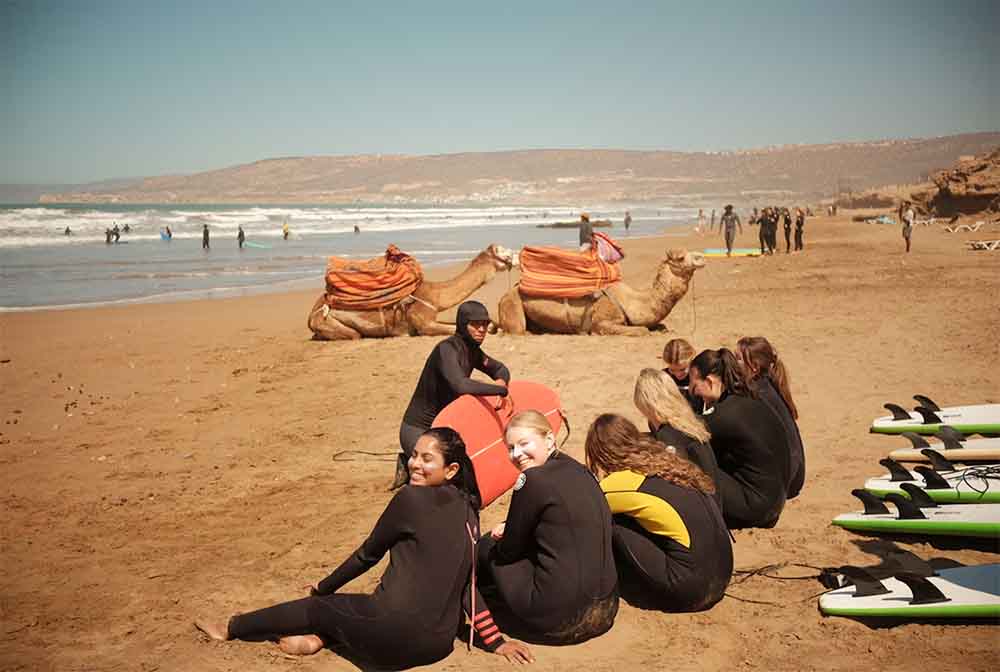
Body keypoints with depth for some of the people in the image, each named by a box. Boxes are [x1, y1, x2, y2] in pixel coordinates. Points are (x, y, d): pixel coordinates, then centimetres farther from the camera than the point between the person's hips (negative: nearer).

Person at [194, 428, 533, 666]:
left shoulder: (412, 498, -11)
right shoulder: (467, 510, 7)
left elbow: (368, 554, 1)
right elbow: (466, 584, 7)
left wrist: (324, 587, 15)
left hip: (397, 632, -6)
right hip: (439, 642, 6)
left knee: (314, 606, 17)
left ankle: (231, 629, 34)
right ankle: (319, 636, 8)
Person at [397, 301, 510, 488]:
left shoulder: (472, 351, 4)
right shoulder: (447, 349, -23)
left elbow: (500, 369, 18)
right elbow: (460, 385, -40)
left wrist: (501, 382, -6)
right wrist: (500, 390, -36)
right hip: (417, 431, -9)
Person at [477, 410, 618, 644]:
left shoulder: (534, 480, -16)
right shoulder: (579, 470, 8)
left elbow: (509, 550, -4)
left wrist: (504, 535, 18)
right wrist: (511, 528, 17)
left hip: (560, 619, -8)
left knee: (486, 549, 14)